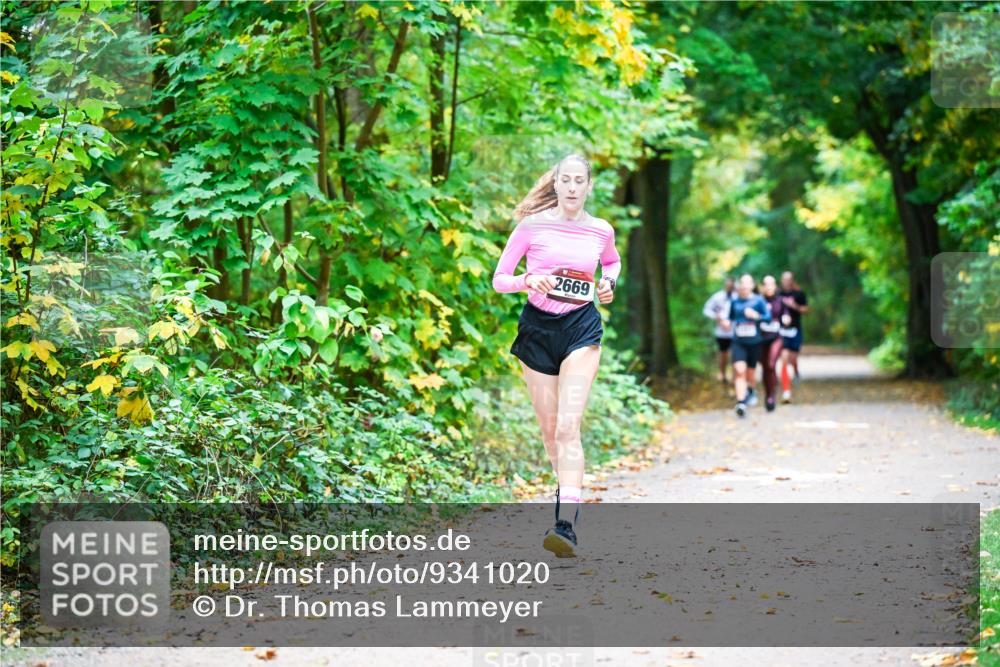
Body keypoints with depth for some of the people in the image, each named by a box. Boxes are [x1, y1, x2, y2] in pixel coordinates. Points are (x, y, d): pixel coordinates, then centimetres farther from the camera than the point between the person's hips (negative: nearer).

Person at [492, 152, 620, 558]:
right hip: (538, 327, 1)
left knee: (567, 426, -16)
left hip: (581, 328, -1)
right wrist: (528, 281, -19)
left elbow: (612, 261, 27)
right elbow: (499, 279, 1)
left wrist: (609, 282, 5)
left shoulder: (601, 231, 3)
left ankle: (566, 525, -26)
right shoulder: (532, 226, -3)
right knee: (549, 431, 8)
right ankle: (568, 491, 36)